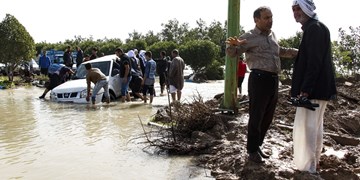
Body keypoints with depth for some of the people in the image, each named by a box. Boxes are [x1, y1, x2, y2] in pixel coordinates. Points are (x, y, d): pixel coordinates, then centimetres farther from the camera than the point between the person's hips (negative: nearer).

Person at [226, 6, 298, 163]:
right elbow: (231, 53, -12)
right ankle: (252, 151, 10)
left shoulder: (272, 35, 18)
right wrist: (233, 44, -35)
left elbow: (279, 51, 35)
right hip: (259, 79, -8)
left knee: (267, 117, 14)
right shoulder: (249, 37, -5)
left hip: (274, 80, 8)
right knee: (256, 117, -3)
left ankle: (257, 146, 29)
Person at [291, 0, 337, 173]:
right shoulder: (313, 28, 18)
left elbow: (314, 62, -23)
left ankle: (306, 168, 1)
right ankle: (313, 163, 30)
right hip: (317, 88, 11)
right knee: (315, 127, 17)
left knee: (304, 128, -6)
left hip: (313, 89, -11)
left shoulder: (315, 28, -14)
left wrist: (305, 89, -26)